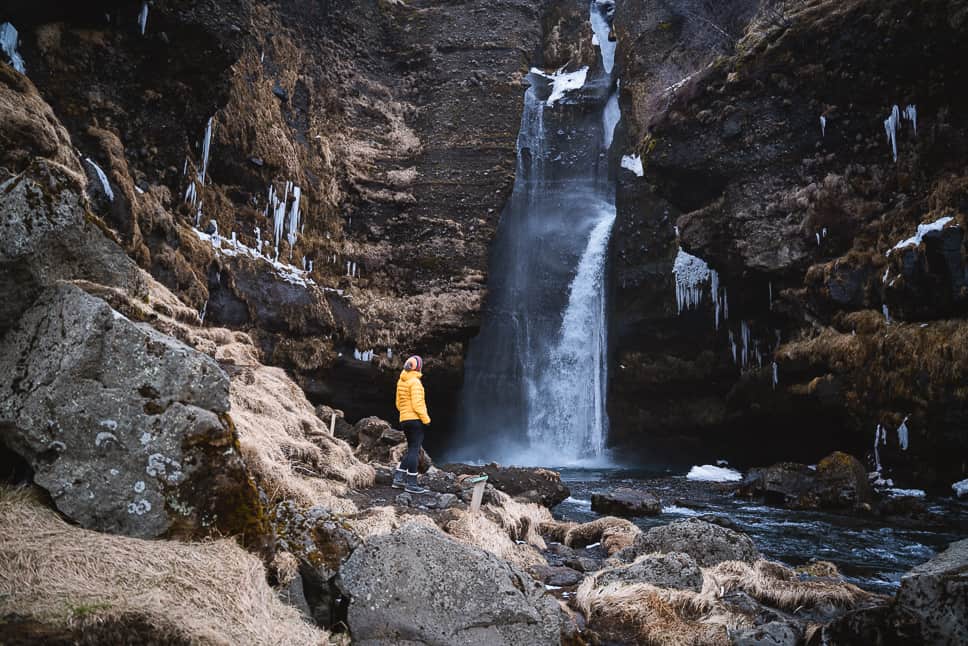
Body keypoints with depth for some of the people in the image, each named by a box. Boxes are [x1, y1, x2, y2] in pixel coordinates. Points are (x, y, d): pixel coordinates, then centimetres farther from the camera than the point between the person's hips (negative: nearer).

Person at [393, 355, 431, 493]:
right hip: (415, 419, -8)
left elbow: (398, 404, 18)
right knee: (414, 450, -4)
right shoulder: (415, 382, -13)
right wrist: (426, 419, -12)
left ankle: (398, 478, 13)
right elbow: (417, 404, -19)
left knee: (411, 450, 17)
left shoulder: (401, 382, 13)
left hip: (404, 419, 8)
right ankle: (411, 483, -3)